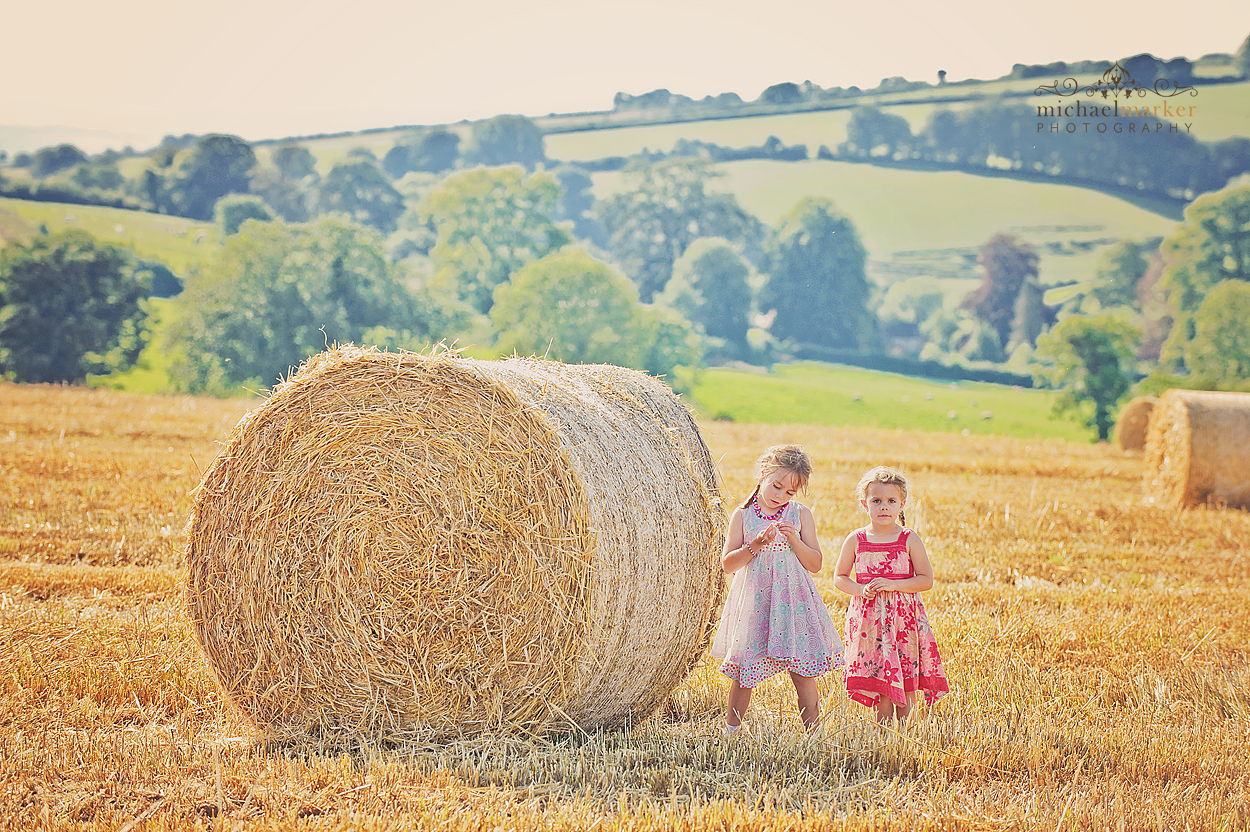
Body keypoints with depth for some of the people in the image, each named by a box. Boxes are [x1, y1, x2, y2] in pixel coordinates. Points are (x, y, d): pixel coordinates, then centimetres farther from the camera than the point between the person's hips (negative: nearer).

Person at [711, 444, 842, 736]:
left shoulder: (800, 515, 3)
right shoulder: (742, 515, 1)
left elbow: (815, 565, 2)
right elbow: (728, 565, -3)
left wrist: (794, 540, -13)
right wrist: (756, 546, -17)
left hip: (792, 601, 0)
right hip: (753, 602, 0)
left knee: (803, 673, -2)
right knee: (743, 674, 3)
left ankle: (812, 733, 7)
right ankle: (730, 731, 19)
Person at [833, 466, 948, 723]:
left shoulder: (909, 540, 0)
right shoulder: (855, 540, 3)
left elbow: (926, 579, -1)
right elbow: (839, 577, 10)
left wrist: (893, 584, -14)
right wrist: (860, 589, -10)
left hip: (903, 617, 0)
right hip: (868, 616, 0)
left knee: (906, 687, 1)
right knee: (881, 689, -1)